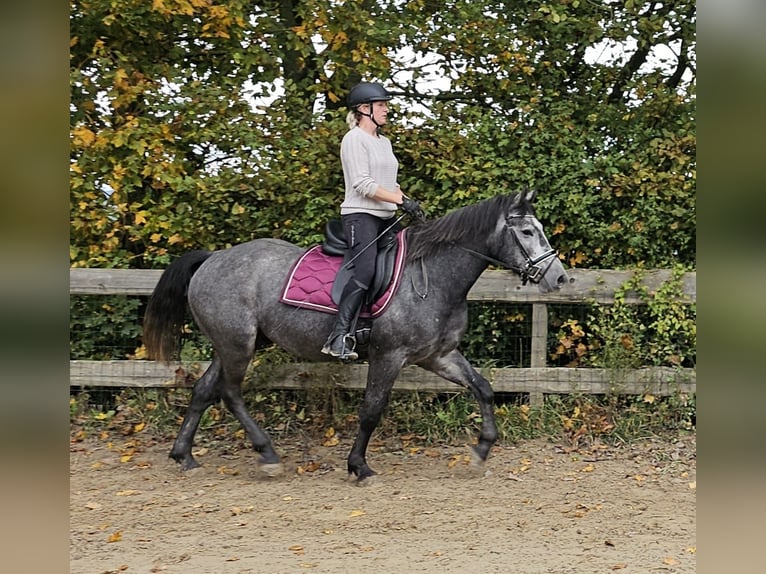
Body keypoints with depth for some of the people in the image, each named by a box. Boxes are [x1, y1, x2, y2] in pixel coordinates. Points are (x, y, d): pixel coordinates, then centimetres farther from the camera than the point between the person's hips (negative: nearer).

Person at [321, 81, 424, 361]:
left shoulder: (384, 142, 21)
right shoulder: (354, 139, -6)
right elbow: (363, 185, -16)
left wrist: (407, 201, 8)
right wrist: (402, 200, -18)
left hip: (386, 217, 10)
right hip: (361, 215, -10)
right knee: (365, 271, -26)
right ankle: (339, 337, -28)